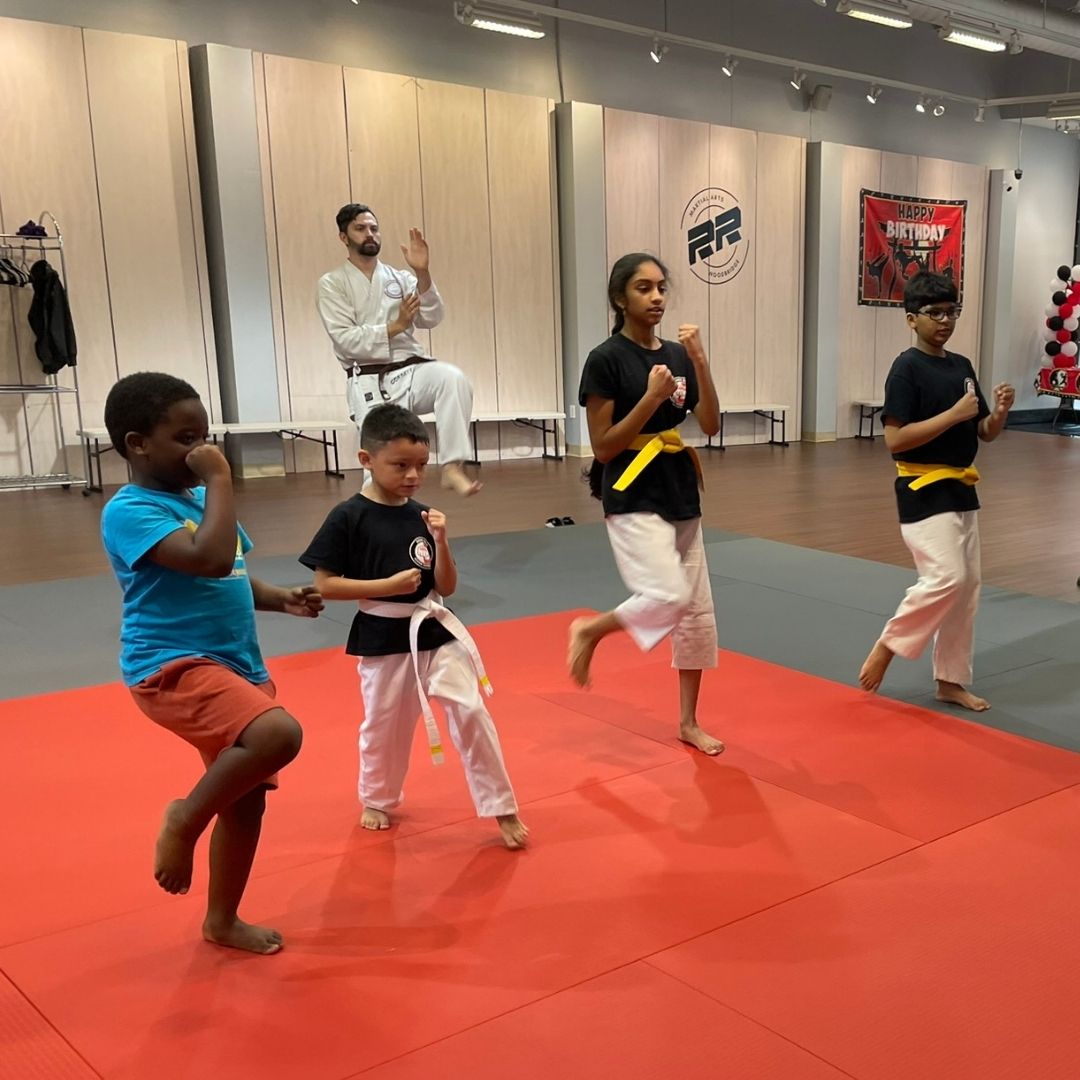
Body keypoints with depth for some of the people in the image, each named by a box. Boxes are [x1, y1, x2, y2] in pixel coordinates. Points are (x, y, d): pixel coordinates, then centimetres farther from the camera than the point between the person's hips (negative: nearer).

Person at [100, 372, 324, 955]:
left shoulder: (196, 498, 12)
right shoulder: (129, 511, -15)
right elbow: (211, 560, -30)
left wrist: (280, 598, 6)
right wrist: (220, 480, -20)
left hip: (236, 665, 9)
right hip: (174, 668, -9)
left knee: (248, 799, 14)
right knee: (279, 734, -33)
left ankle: (223, 921, 35)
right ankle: (186, 818, -6)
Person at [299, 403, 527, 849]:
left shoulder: (422, 514, -1)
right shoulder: (348, 517, -12)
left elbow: (446, 587, 3)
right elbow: (324, 584, -12)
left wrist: (440, 541, -13)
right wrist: (388, 585, -19)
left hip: (435, 630, 3)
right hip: (383, 637, -2)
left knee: (471, 713, -3)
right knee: (384, 724, 14)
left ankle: (502, 809, 9)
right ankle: (377, 800, 40)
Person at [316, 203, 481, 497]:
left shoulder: (400, 278, 14)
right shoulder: (331, 284, 4)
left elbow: (431, 318, -1)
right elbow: (346, 340, -8)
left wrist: (422, 274, -15)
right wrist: (395, 327, -15)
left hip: (409, 371, 2)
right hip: (370, 383, -2)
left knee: (453, 379, -30)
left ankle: (452, 467, -31)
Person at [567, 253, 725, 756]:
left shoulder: (677, 354, 7)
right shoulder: (606, 360, -10)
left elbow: (711, 425, -1)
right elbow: (603, 448, -13)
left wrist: (699, 362, -11)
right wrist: (652, 398, -21)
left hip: (681, 493, 7)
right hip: (633, 497, -7)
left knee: (698, 610, 9)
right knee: (668, 597, -24)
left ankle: (688, 722, 24)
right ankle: (590, 631, 6)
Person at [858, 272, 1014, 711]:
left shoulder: (962, 366, 10)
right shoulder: (907, 368, -12)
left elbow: (984, 433, 15)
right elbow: (895, 439, -20)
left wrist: (1000, 411, -6)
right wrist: (954, 414, -22)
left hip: (961, 489, 8)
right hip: (923, 491, -8)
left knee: (967, 585, 10)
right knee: (946, 578, -19)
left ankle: (951, 681, 21)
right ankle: (887, 645, 2)